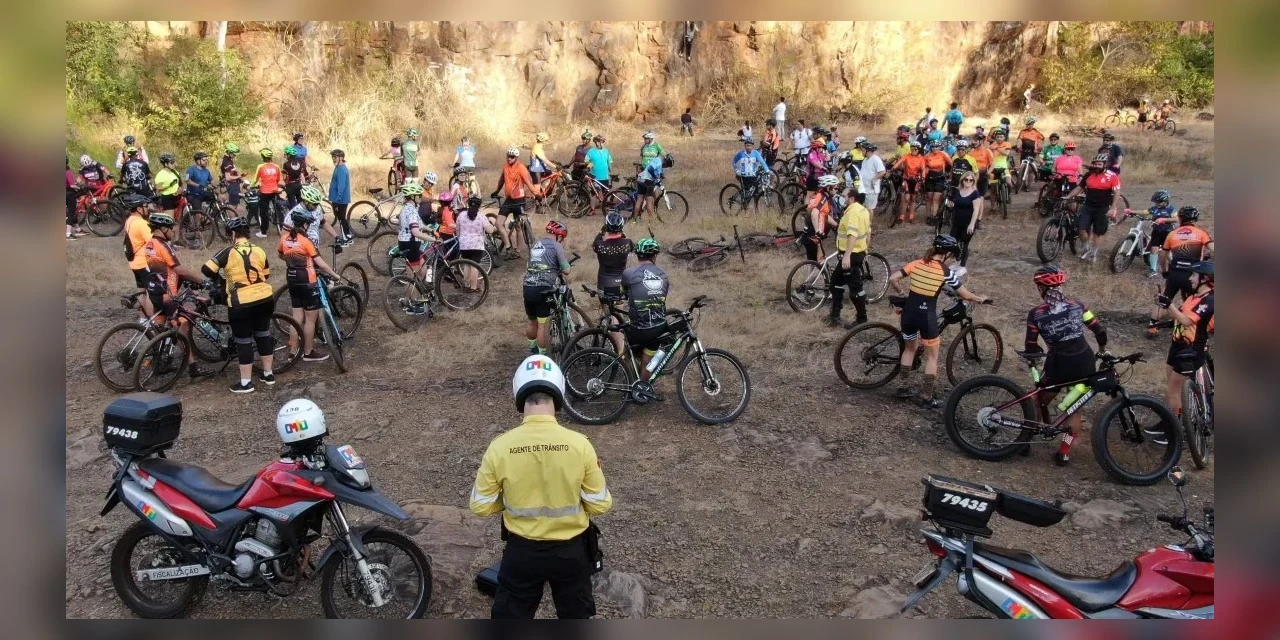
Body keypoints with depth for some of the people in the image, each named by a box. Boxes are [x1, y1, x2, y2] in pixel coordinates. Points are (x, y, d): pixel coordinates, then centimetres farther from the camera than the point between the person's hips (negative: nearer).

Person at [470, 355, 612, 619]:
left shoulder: (500, 447, -17)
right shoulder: (579, 444, -18)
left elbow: (480, 506, -7)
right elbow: (600, 505, -10)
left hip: (522, 550, 0)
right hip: (571, 549, 0)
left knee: (511, 614, 22)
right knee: (576, 613, 24)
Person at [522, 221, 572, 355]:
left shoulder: (535, 245, 19)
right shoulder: (556, 246, -3)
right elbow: (566, 270, -5)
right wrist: (559, 270, 17)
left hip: (528, 287, 7)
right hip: (543, 289, -7)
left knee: (532, 322, 23)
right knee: (543, 325, 0)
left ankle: (532, 350, 39)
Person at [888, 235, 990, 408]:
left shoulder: (917, 263, 2)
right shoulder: (947, 271, -7)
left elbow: (892, 279, -1)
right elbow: (965, 295, 1)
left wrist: (901, 294, 16)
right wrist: (981, 299, 21)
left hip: (909, 312, 4)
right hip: (926, 316, -4)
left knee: (910, 347, 28)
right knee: (932, 356, 14)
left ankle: (904, 387, 33)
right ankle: (927, 397, 16)